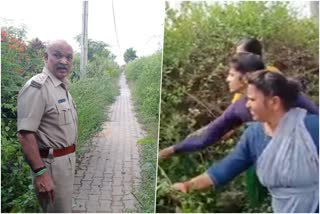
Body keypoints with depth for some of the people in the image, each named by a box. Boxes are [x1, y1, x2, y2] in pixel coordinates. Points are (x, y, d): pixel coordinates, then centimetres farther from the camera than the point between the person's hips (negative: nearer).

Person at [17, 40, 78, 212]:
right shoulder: (37, 87, -20)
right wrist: (40, 172, -28)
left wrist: (69, 158, 19)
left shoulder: (63, 87, 10)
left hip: (66, 159, 9)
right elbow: (25, 134, -25)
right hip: (52, 163, -9)